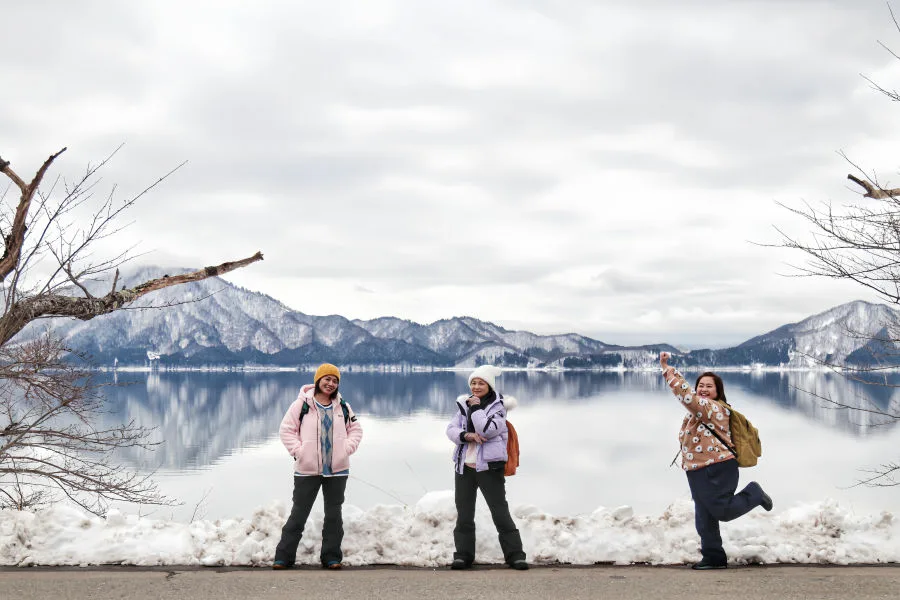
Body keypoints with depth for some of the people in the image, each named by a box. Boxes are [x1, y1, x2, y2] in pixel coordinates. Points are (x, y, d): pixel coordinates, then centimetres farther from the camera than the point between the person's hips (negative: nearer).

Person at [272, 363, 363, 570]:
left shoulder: (342, 407, 7)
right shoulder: (302, 404, -4)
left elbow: (355, 429, 15)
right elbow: (286, 429, -2)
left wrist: (346, 448, 0)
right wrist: (298, 451, -10)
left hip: (337, 470, 3)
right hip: (307, 470, -3)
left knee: (334, 514, 9)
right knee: (299, 513, 3)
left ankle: (331, 556, 18)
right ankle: (284, 556, 9)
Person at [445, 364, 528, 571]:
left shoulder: (498, 406, -4)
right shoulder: (464, 404, 9)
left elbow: (487, 430, -19)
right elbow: (451, 429, 1)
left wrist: (476, 408, -16)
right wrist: (466, 435, -17)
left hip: (489, 466, -5)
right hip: (464, 466, 5)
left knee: (500, 511, -2)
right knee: (464, 513, 9)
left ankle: (515, 554, 5)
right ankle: (463, 554, 17)